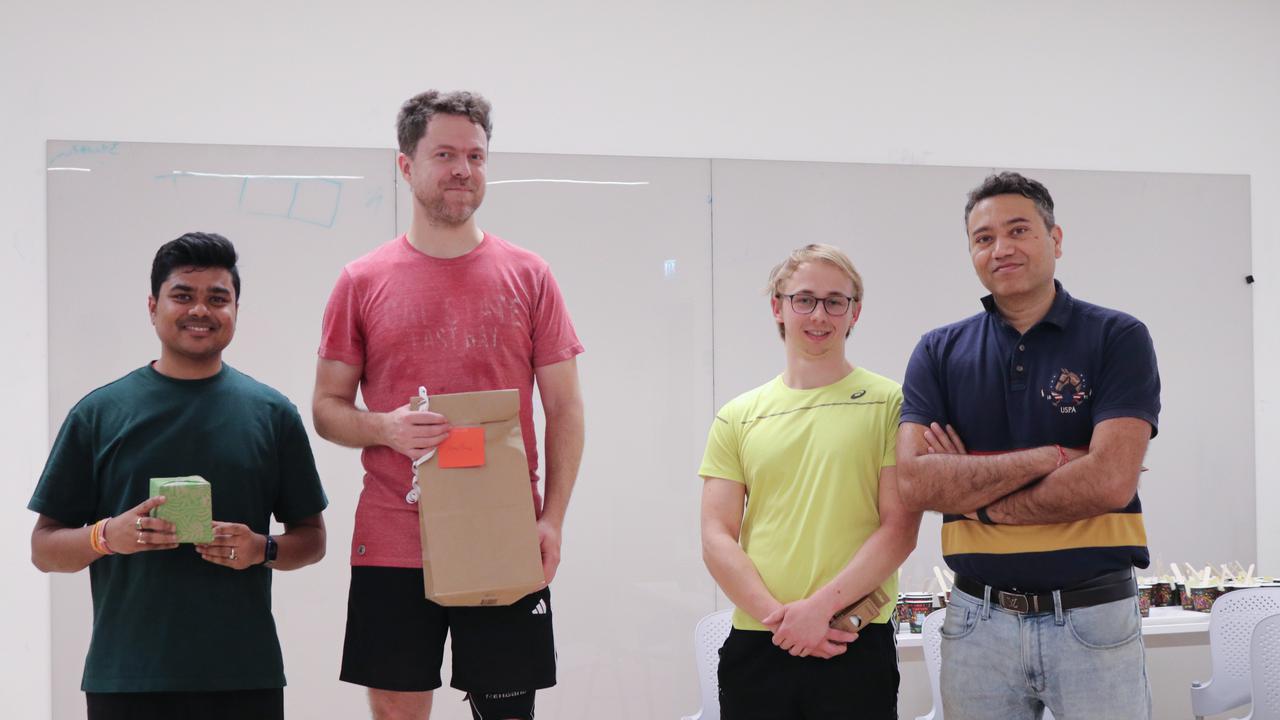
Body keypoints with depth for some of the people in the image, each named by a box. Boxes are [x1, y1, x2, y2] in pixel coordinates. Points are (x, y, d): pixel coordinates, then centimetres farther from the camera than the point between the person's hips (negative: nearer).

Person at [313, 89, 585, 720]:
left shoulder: (528, 276, 5)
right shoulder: (362, 281, 4)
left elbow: (565, 410, 5)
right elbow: (327, 408, 7)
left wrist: (552, 518, -5)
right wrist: (385, 428, -14)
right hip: (392, 543, 0)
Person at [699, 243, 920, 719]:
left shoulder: (889, 404, 2)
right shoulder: (738, 417, 10)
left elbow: (899, 531, -4)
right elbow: (716, 539, 4)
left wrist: (821, 606, -13)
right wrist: (778, 615, -9)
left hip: (857, 644, -2)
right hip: (756, 643, 2)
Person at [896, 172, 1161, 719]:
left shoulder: (1117, 339, -2)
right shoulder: (939, 353, 5)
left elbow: (1109, 481, -15)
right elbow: (915, 483, -9)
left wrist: (975, 496, -9)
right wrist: (1048, 458, -14)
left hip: (1094, 617, -2)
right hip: (977, 621, 2)